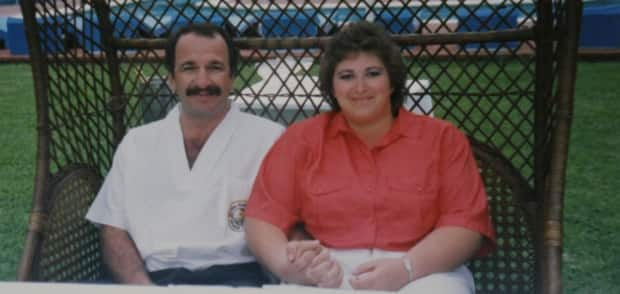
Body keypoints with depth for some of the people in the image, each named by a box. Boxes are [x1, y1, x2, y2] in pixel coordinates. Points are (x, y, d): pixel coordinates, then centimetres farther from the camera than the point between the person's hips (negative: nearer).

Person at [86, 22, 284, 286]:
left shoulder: (269, 138, 6)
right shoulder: (136, 142, 16)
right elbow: (114, 228, 12)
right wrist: (142, 286, -6)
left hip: (236, 277, -1)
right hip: (156, 279, 2)